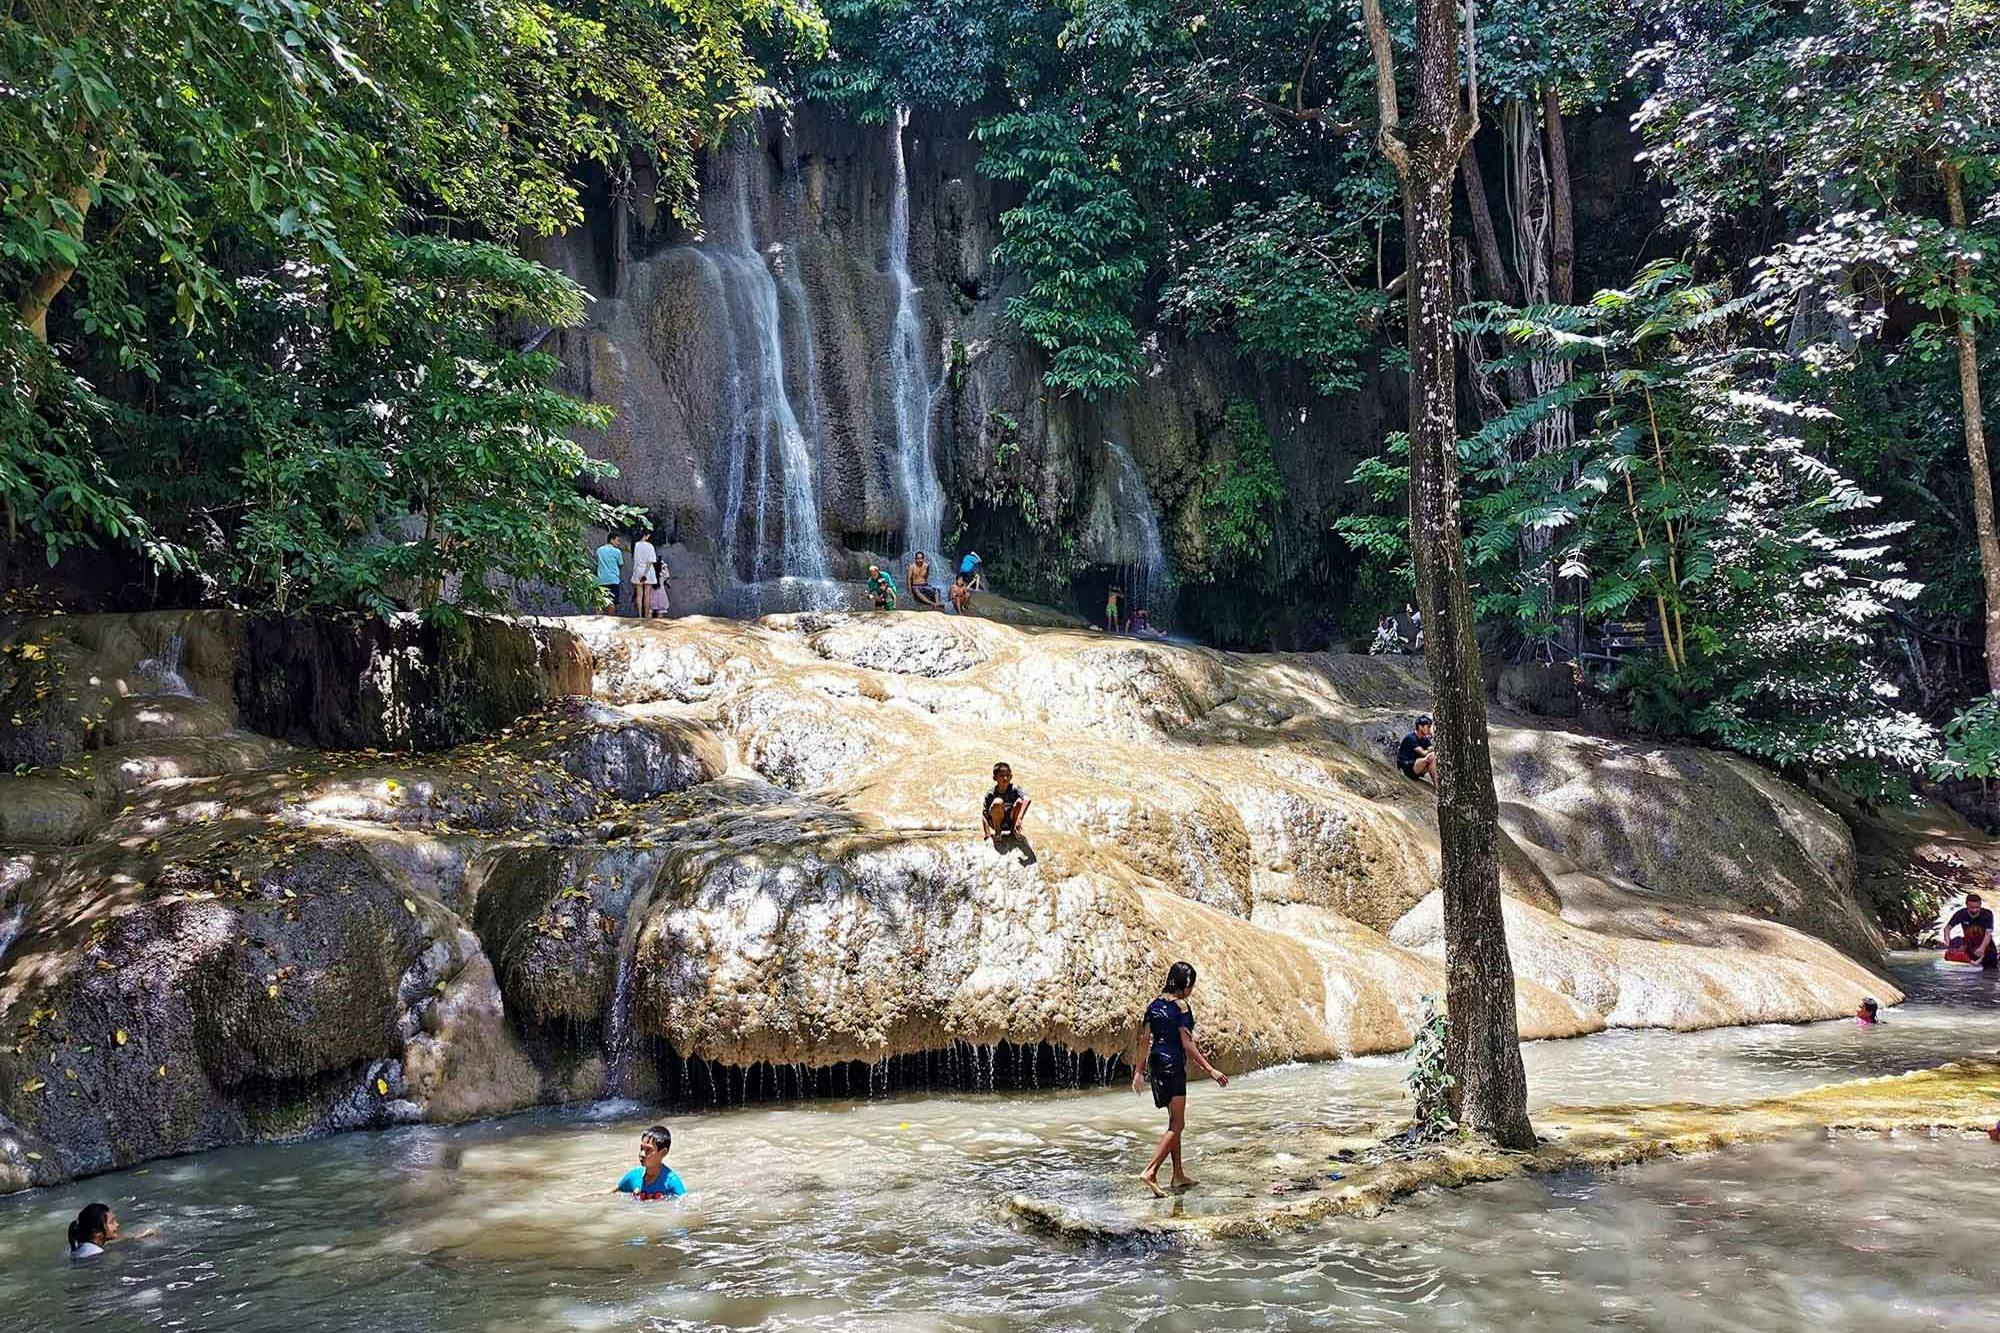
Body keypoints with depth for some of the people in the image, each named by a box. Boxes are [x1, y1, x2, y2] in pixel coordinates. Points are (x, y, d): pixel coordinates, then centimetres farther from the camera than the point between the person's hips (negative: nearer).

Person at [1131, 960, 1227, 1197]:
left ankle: (1179, 1175, 24)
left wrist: (1139, 1071, 14)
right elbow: (1187, 1044, -16)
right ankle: (1150, 1172, -15)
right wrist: (1210, 1070, -14)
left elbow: (1145, 1040, 9)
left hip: (1156, 1064, 8)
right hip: (1173, 1066, -8)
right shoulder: (1181, 1006, -13)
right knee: (1177, 1125, -3)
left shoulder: (1154, 1005, 8)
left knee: (1175, 1122, 19)